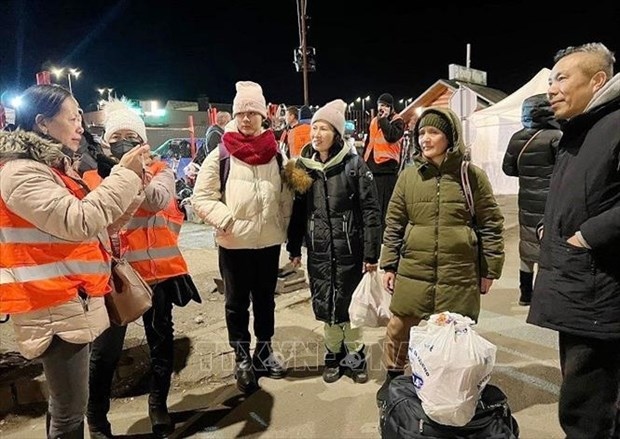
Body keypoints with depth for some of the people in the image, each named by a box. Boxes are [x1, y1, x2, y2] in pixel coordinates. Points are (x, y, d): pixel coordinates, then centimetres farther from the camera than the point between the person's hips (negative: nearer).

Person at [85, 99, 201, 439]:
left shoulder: (159, 170, 2)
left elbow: (158, 200, -20)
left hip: (157, 269, 1)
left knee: (161, 339, 14)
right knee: (105, 348, 6)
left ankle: (158, 405, 36)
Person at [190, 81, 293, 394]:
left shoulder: (275, 154, 2)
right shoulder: (221, 155, -6)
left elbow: (286, 196, 9)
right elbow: (201, 198, -6)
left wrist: (283, 227, 4)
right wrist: (226, 220, -18)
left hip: (269, 242, 3)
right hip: (233, 244, -2)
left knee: (265, 299, 17)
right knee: (237, 303, 11)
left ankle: (264, 350, 37)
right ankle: (242, 359, 28)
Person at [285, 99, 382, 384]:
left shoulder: (353, 164, -7)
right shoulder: (302, 166, 5)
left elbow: (370, 210, -8)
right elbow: (297, 210, 9)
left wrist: (371, 253, -10)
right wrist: (294, 248, 9)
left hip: (349, 249, -3)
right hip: (318, 251, 3)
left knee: (349, 304, 8)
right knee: (324, 305, 11)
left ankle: (355, 356, 30)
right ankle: (333, 355, 32)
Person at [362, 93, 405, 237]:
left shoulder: (397, 121, 0)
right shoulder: (374, 121, 20)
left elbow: (393, 136, -21)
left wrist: (384, 119, -13)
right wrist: (364, 161, 22)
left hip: (387, 167, -7)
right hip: (372, 166, 7)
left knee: (385, 203, -8)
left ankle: (384, 231, -4)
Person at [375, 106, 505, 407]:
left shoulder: (473, 176, -2)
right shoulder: (408, 175, 3)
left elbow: (491, 225, 3)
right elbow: (394, 223, 6)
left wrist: (490, 269, 2)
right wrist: (388, 264, 4)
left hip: (460, 275, -1)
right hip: (413, 272, 2)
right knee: (399, 327, 11)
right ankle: (393, 377, 36)